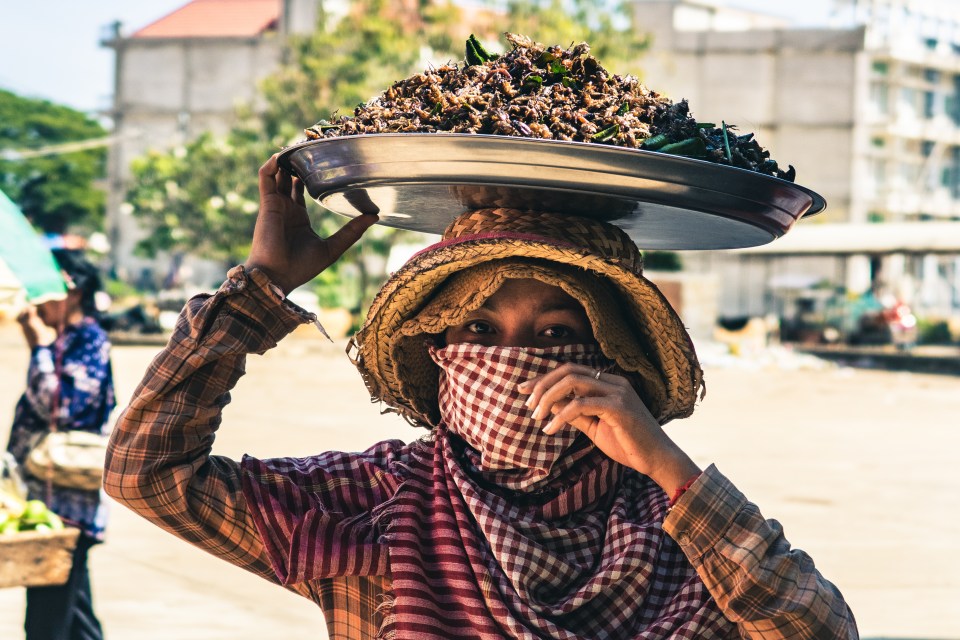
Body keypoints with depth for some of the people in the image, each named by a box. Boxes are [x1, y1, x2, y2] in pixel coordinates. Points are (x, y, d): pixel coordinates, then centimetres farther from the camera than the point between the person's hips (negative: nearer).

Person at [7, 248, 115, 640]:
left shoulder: (89, 341, -11)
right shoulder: (62, 341, 15)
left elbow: (57, 407, -20)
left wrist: (40, 346, -14)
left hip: (63, 500, -10)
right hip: (45, 494, 10)